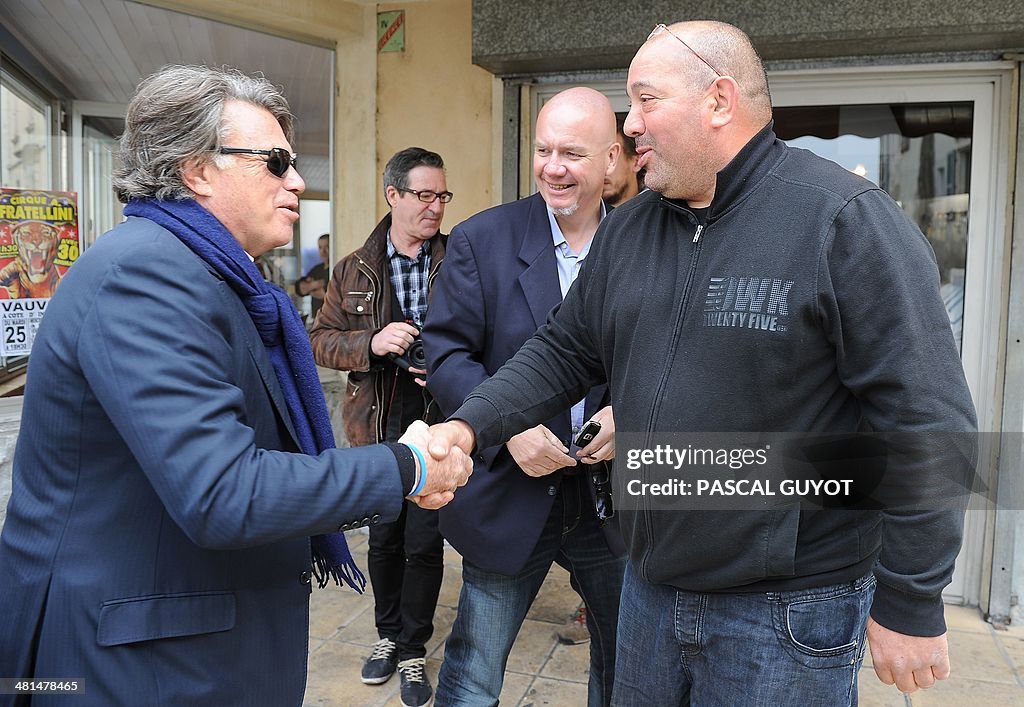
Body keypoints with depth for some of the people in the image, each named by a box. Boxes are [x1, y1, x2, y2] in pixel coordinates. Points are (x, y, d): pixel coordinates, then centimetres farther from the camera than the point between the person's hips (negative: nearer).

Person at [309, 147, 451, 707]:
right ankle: (388, 633, 37)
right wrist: (372, 343, -16)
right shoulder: (355, 271, 4)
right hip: (378, 426, 2)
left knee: (425, 542, 4)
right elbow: (321, 340, 2)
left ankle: (413, 650, 25)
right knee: (383, 537, 14)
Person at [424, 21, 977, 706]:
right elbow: (564, 350, 9)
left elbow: (929, 424, -16)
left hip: (787, 616, -6)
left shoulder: (846, 220, -16)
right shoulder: (628, 228, 5)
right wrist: (470, 425, -6)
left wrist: (912, 605, -14)